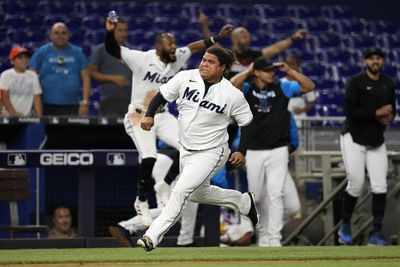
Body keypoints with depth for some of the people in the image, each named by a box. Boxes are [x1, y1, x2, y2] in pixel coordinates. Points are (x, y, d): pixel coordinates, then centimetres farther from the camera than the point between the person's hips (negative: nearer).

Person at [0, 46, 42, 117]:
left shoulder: (33, 76, 8)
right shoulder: (6, 75, -1)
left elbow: (37, 98, 4)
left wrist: (39, 116, -9)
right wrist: (14, 113, -20)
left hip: (27, 116, 3)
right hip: (9, 116, -3)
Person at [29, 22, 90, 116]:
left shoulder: (77, 53, 9)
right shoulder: (42, 52, 4)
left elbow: (85, 78, 8)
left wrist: (85, 102, -1)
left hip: (72, 107, 1)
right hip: (48, 106, -1)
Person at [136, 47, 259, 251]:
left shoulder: (233, 95, -15)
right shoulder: (185, 78, -9)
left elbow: (247, 123, -3)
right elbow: (162, 96, -1)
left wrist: (241, 151, -12)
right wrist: (149, 115, -19)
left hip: (210, 153, -6)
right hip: (185, 150, 6)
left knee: (180, 191, -20)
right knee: (198, 194, 24)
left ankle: (153, 236, -18)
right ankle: (244, 202, 46)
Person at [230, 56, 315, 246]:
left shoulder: (282, 87, 3)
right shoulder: (247, 89, -1)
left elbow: (309, 86, -2)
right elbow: (231, 85, -21)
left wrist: (288, 71, -6)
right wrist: (248, 71, -10)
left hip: (278, 151, -1)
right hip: (254, 152, 1)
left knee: (275, 195, -10)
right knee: (257, 196, 10)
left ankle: (274, 238, -11)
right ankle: (263, 232, 29)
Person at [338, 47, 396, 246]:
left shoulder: (388, 84, 7)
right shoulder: (356, 82, -10)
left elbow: (392, 109, 19)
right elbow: (349, 111, -18)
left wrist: (389, 116, -5)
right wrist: (376, 113, -20)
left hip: (377, 142, 5)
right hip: (354, 139, -5)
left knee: (380, 187, -5)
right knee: (356, 185, -7)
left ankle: (376, 234, 1)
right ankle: (345, 226, 17)